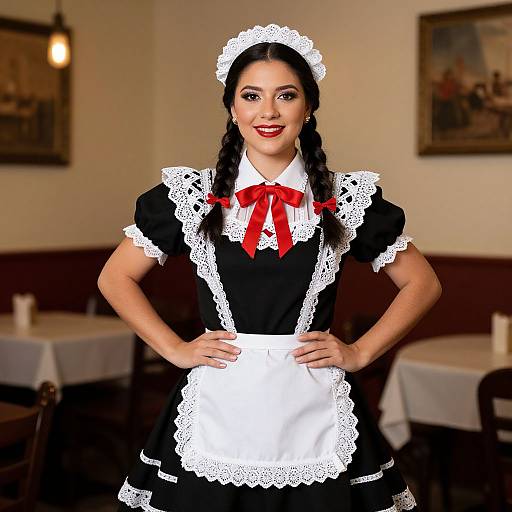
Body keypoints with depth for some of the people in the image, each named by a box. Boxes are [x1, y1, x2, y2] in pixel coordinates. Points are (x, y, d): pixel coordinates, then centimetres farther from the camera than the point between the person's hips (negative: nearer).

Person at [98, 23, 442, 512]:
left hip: (314, 415, 0)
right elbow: (115, 278, 10)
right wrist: (176, 349, 2)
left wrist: (360, 352, 2)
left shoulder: (350, 197, 1)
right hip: (216, 411, 0)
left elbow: (422, 283, 11)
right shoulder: (189, 194, 2)